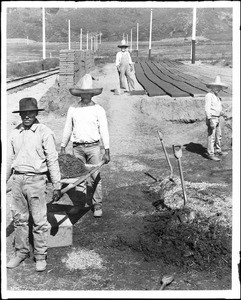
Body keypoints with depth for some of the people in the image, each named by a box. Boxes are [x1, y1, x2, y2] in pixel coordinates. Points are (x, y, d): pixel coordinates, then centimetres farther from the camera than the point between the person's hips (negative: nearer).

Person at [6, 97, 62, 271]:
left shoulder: (45, 133, -7)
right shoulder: (15, 133, 9)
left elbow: (52, 160, -6)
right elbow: (9, 159, 17)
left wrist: (57, 186, -7)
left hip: (36, 180, -5)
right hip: (17, 179, 5)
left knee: (39, 220, 0)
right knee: (19, 218, 12)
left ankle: (41, 257, 14)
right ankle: (21, 252, 27)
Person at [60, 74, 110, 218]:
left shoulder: (99, 110, -1)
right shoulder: (72, 109, 5)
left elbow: (104, 131, -2)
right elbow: (67, 129, 13)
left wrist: (107, 151, -6)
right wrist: (63, 147, 13)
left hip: (94, 146, -2)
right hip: (77, 147, 2)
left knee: (95, 177, -2)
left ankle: (97, 206, 6)